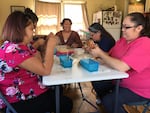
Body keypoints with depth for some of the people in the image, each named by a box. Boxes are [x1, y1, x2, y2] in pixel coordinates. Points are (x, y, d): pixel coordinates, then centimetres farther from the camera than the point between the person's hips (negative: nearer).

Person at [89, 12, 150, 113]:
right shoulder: (123, 40, 0)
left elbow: (121, 67, -34)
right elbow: (110, 57, 5)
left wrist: (100, 53, -24)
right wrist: (98, 51, -14)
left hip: (139, 90, -8)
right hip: (120, 80, 8)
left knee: (108, 100, -21)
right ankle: (105, 105, 26)